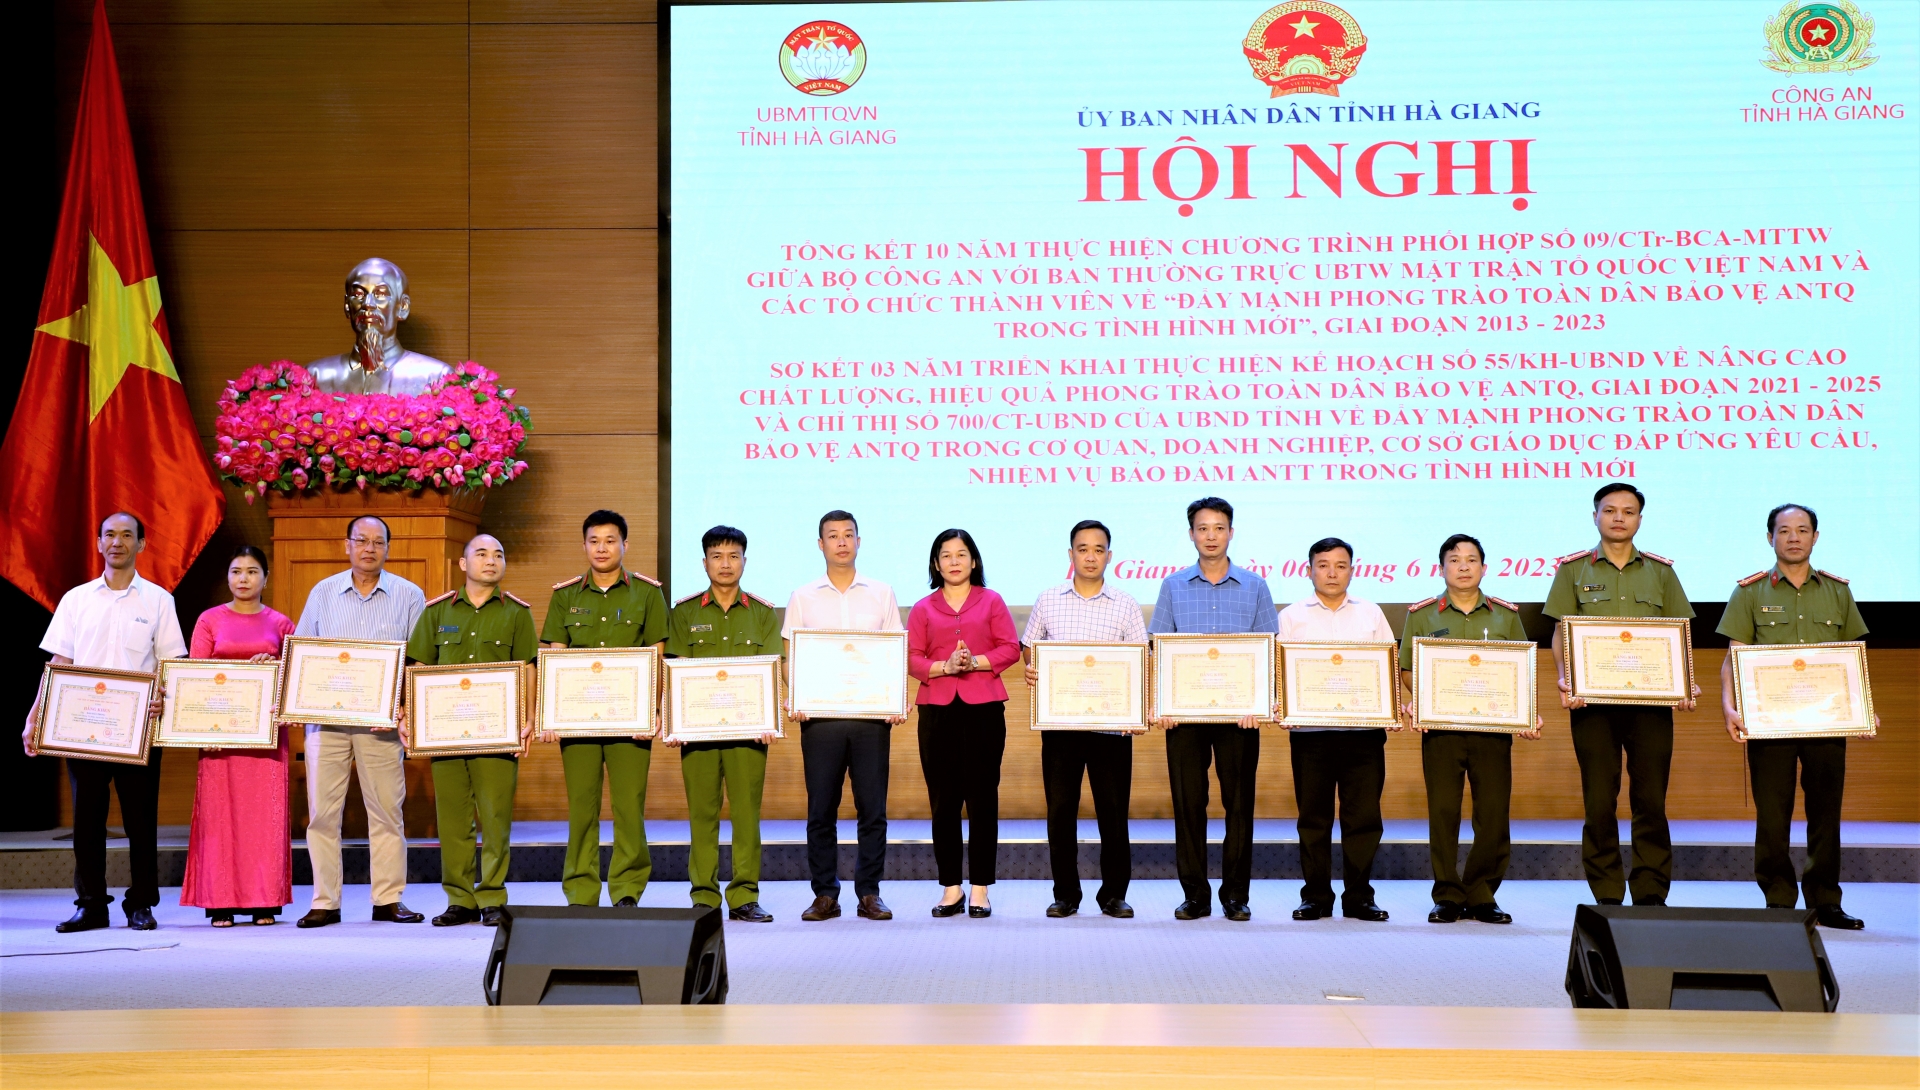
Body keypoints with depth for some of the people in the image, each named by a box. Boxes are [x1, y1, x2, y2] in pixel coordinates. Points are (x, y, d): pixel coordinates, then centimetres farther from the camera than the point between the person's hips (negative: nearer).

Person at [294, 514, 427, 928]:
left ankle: (389, 900, 9)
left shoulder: (409, 596, 6)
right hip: (326, 718, 1)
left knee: (387, 810, 1)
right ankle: (324, 902, 5)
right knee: (322, 811, -1)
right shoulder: (322, 593, 10)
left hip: (382, 720, -1)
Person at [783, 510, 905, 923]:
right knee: (821, 808, 1)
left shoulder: (881, 594, 9)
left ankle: (869, 893, 9)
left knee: (872, 807, 0)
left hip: (872, 715, 0)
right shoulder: (803, 598, 9)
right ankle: (824, 894, 9)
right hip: (820, 716, 0)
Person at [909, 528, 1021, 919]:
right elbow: (911, 658, 3)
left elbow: (1010, 648, 2)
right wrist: (944, 667, -14)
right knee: (943, 802, 2)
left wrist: (976, 661, -13)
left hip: (984, 709, -1)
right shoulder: (922, 609, 11)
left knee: (982, 799, -2)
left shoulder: (991, 602, 10)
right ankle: (950, 888, 9)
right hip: (937, 710, 1)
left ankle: (980, 890, 4)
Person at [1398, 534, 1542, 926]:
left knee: (1493, 813, -2)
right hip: (1440, 727, -1)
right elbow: (1406, 668, 9)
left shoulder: (1506, 615, 11)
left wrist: (1527, 714, -3)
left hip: (1493, 727, 1)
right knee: (1443, 813, -1)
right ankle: (1448, 897, 7)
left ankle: (1482, 897, 10)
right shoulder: (1422, 615, 9)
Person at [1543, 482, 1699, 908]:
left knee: (1651, 800, 1)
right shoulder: (1573, 569, 8)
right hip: (1593, 700, -1)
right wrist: (1564, 681, -10)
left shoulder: (1660, 571, 12)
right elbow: (1560, 634, 6)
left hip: (1651, 701, 1)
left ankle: (1652, 897, 7)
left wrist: (1686, 684, -4)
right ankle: (1606, 899, 7)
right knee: (1599, 802, 0)